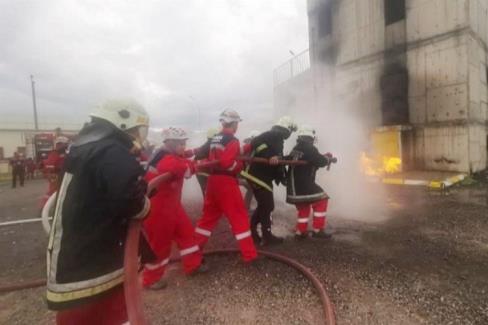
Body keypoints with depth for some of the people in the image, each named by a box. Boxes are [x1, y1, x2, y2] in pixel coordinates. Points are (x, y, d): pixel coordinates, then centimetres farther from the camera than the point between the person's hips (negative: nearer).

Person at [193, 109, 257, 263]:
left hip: (212, 181, 8)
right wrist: (240, 165, -9)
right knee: (239, 217, 1)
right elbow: (226, 162, -24)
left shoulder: (214, 139, 15)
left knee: (209, 216, 18)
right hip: (226, 182, -8)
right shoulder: (232, 140, -12)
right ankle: (249, 254, 7)